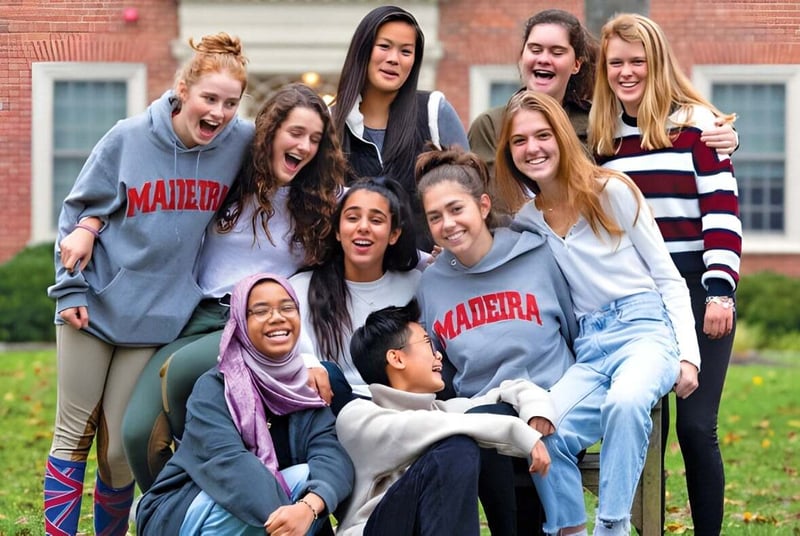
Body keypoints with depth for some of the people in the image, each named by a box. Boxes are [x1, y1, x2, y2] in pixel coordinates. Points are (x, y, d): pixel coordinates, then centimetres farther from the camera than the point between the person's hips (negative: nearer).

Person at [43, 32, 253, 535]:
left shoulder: (242, 142, -5)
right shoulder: (129, 138, -9)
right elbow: (79, 212, 0)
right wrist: (71, 288, -5)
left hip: (160, 317, 1)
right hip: (96, 304, -1)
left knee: (121, 449, 4)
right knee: (74, 435, 4)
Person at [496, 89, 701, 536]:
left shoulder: (612, 192, 1)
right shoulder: (527, 223, 13)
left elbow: (669, 278, 3)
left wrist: (688, 355, -7)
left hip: (645, 328, -3)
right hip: (589, 347, 3)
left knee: (624, 402, -39)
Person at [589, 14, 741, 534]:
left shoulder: (696, 123, -3)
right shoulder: (601, 137, 11)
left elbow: (723, 211, -8)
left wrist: (720, 291, -16)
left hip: (694, 293, -4)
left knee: (695, 425, -5)